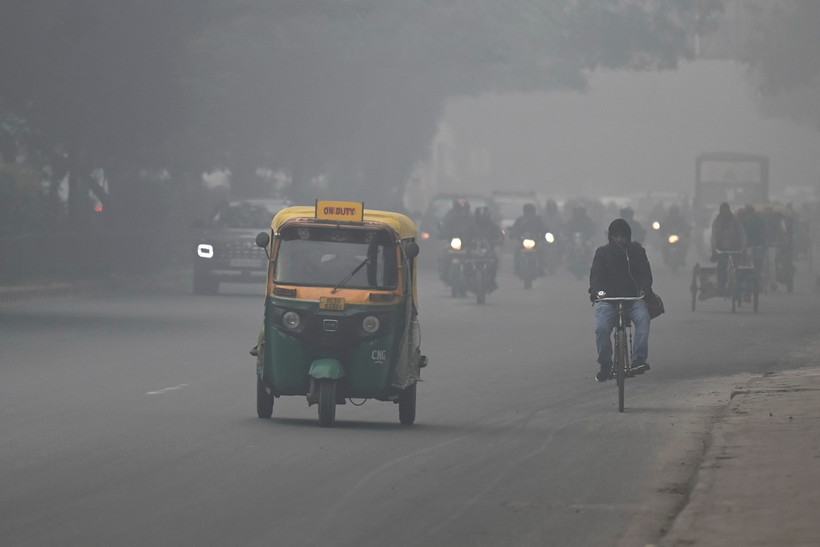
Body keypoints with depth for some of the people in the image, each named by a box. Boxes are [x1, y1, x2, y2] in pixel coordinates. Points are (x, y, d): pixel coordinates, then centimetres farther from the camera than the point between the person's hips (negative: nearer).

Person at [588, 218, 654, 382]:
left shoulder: (637, 251, 10)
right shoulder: (602, 252, 7)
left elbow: (645, 273, 1)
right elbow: (596, 274, -5)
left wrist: (644, 288, -21)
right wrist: (596, 290, -27)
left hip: (633, 297, 1)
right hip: (608, 299, -1)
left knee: (642, 318, -31)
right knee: (602, 328, -26)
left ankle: (638, 359, -34)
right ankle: (605, 365, -7)